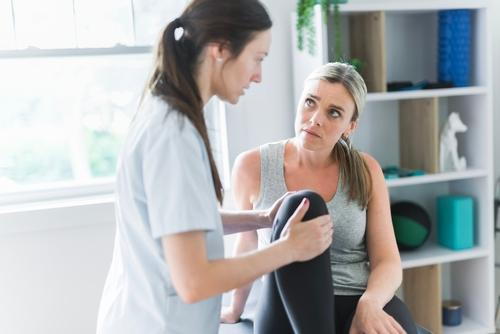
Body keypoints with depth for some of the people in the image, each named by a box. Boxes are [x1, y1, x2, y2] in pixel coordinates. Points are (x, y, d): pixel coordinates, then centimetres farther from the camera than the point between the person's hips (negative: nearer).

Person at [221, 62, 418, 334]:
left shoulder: (366, 171, 1)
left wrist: (369, 305, -24)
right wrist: (236, 308, 27)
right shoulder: (253, 165, -2)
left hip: (355, 308, 0)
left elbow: (387, 261, -2)